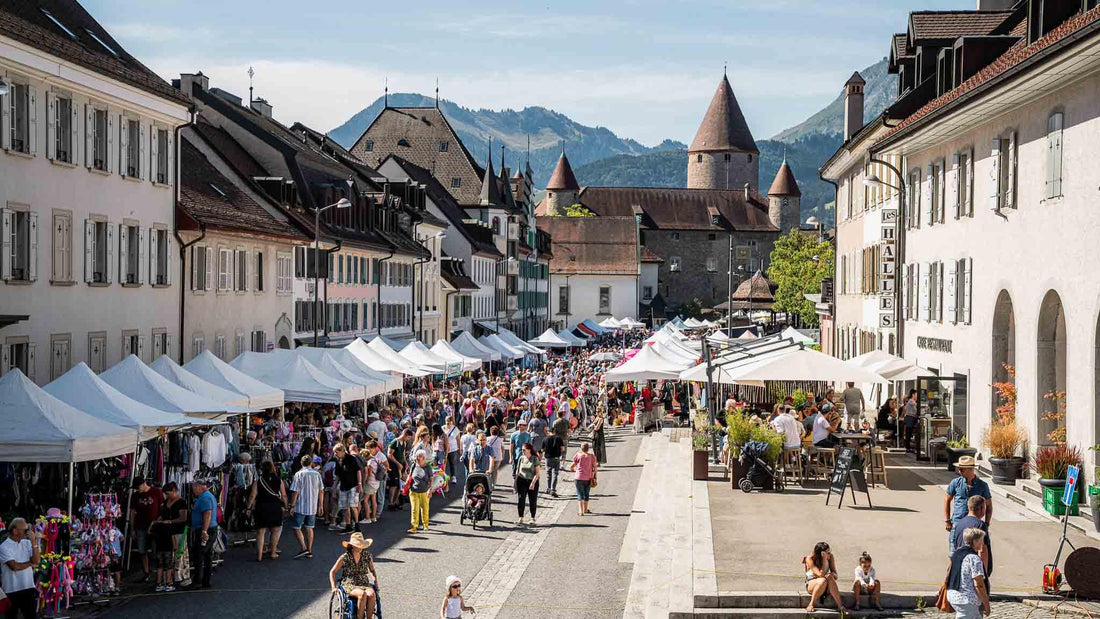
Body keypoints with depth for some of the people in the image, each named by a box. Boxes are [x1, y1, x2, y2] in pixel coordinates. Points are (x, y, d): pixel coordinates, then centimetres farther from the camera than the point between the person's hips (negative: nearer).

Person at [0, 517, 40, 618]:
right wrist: (30, 563, -4)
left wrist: (34, 542, -11)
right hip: (11, 590, -4)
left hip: (29, 588, 4)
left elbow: (36, 561, -4)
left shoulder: (27, 543, 7)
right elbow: (14, 566, -19)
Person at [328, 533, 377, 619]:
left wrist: (376, 582, 8)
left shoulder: (367, 556, 6)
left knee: (371, 594, -34)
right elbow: (332, 572, 8)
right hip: (349, 585, -3)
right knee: (362, 594, -37)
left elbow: (372, 570, 23)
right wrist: (333, 587, -3)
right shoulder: (344, 558, -1)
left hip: (365, 585, 3)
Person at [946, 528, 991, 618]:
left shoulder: (956, 553, 10)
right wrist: (986, 604, -11)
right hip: (966, 600, -9)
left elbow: (948, 576, 16)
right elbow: (978, 585, -19)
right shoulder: (974, 559, -17)